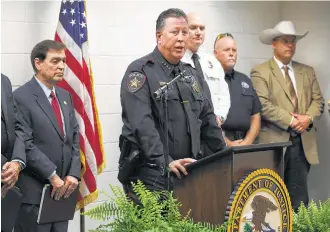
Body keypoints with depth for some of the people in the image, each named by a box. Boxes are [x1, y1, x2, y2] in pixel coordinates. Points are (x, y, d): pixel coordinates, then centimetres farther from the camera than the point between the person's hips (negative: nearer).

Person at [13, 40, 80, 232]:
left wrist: (73, 174, -1)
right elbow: (26, 145, -15)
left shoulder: (65, 96, 15)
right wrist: (52, 176, -16)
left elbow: (75, 138, 12)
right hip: (34, 192, -7)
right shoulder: (21, 97, -9)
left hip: (62, 189, 7)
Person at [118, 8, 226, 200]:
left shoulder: (189, 73, 18)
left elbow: (207, 117, 21)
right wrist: (165, 162, -28)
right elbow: (142, 125, -19)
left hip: (187, 173, 7)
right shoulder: (140, 71, -7)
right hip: (152, 174, -7)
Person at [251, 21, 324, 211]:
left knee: (299, 198, 8)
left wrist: (308, 118, -10)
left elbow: (318, 100, 10)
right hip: (275, 141, -5)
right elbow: (262, 104, -13)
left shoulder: (307, 71, 17)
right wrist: (290, 121, -16)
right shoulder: (260, 72, -2)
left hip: (303, 141, 5)